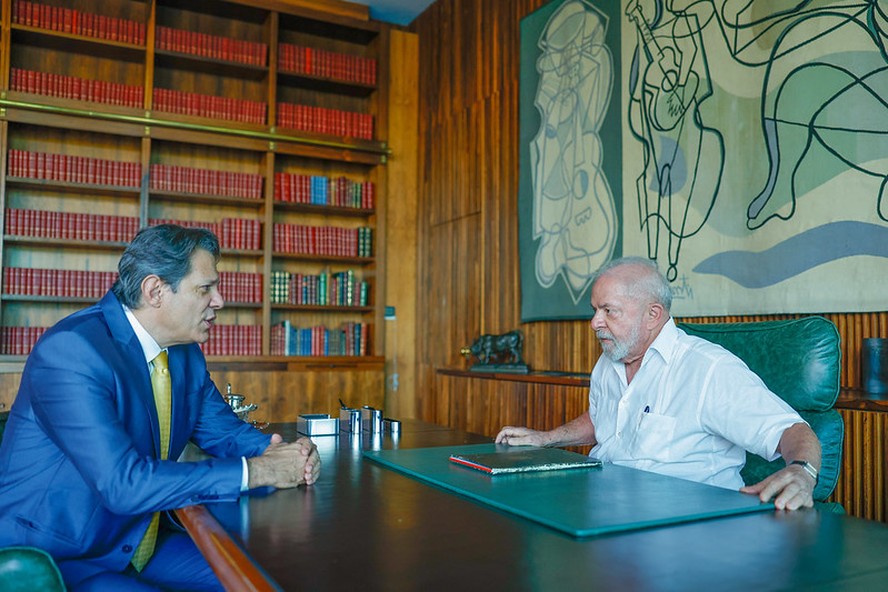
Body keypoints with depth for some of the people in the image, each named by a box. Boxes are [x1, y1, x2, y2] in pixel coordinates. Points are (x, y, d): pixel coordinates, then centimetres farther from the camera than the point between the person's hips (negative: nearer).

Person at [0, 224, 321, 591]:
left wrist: (282, 453, -12)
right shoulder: (70, 350, -24)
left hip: (142, 543, 8)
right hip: (53, 558, -7)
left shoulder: (186, 351, 2)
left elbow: (222, 429, 11)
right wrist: (256, 471, -27)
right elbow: (124, 483, -31)